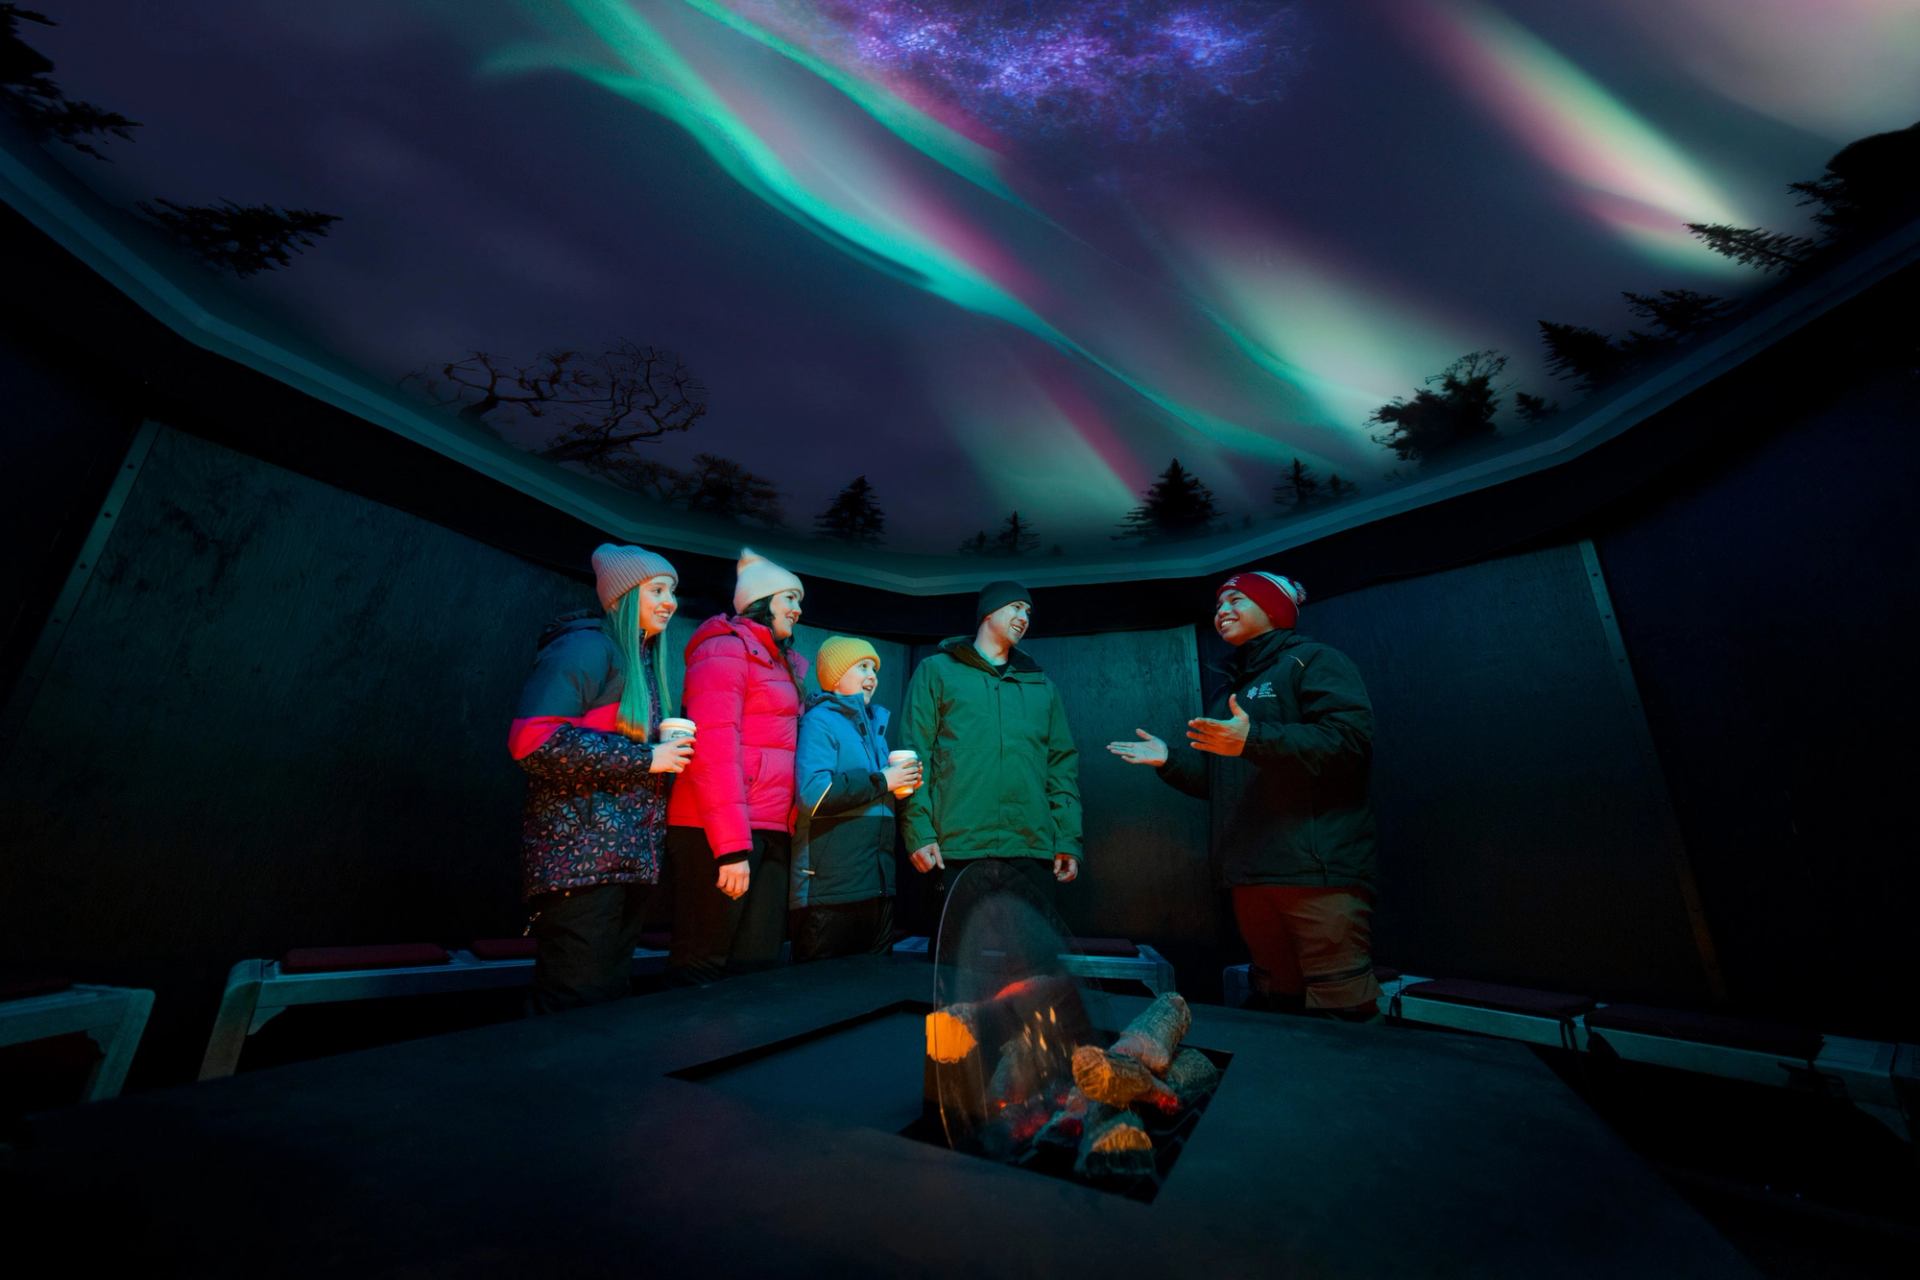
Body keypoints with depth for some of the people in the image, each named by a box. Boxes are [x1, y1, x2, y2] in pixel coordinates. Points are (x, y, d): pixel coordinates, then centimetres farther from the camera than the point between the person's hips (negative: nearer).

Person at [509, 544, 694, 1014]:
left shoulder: (642, 661, 18)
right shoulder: (587, 646, -9)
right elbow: (533, 738, -22)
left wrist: (668, 756, 4)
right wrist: (645, 758, -17)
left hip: (627, 858, 9)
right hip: (581, 857, -9)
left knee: (610, 999, 15)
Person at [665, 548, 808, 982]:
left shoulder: (782, 664, 19)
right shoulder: (725, 648, -6)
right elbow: (713, 750, -15)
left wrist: (781, 834, 8)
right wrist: (732, 845, -20)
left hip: (771, 833, 8)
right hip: (720, 833, -8)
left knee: (756, 964, 10)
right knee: (703, 964, 1)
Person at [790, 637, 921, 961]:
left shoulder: (873, 725, 19)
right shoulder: (820, 720, -7)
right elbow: (813, 793, -24)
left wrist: (903, 784, 8)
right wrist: (881, 781, -15)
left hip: (877, 885, 8)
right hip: (830, 888, -8)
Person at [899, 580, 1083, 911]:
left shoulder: (1042, 685, 19)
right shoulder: (937, 672, 7)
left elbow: (1062, 764, 14)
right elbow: (914, 756, 0)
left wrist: (1069, 839, 5)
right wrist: (919, 831, -10)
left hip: (1033, 847, 4)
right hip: (960, 846, -3)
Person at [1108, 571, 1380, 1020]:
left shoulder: (1314, 661, 1)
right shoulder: (1228, 693, 24)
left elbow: (1349, 740, -17)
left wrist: (1254, 741, -25)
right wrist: (1169, 761, 13)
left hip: (1317, 871, -7)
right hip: (1250, 876, 8)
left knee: (1339, 1006, -7)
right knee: (1275, 1002, 14)